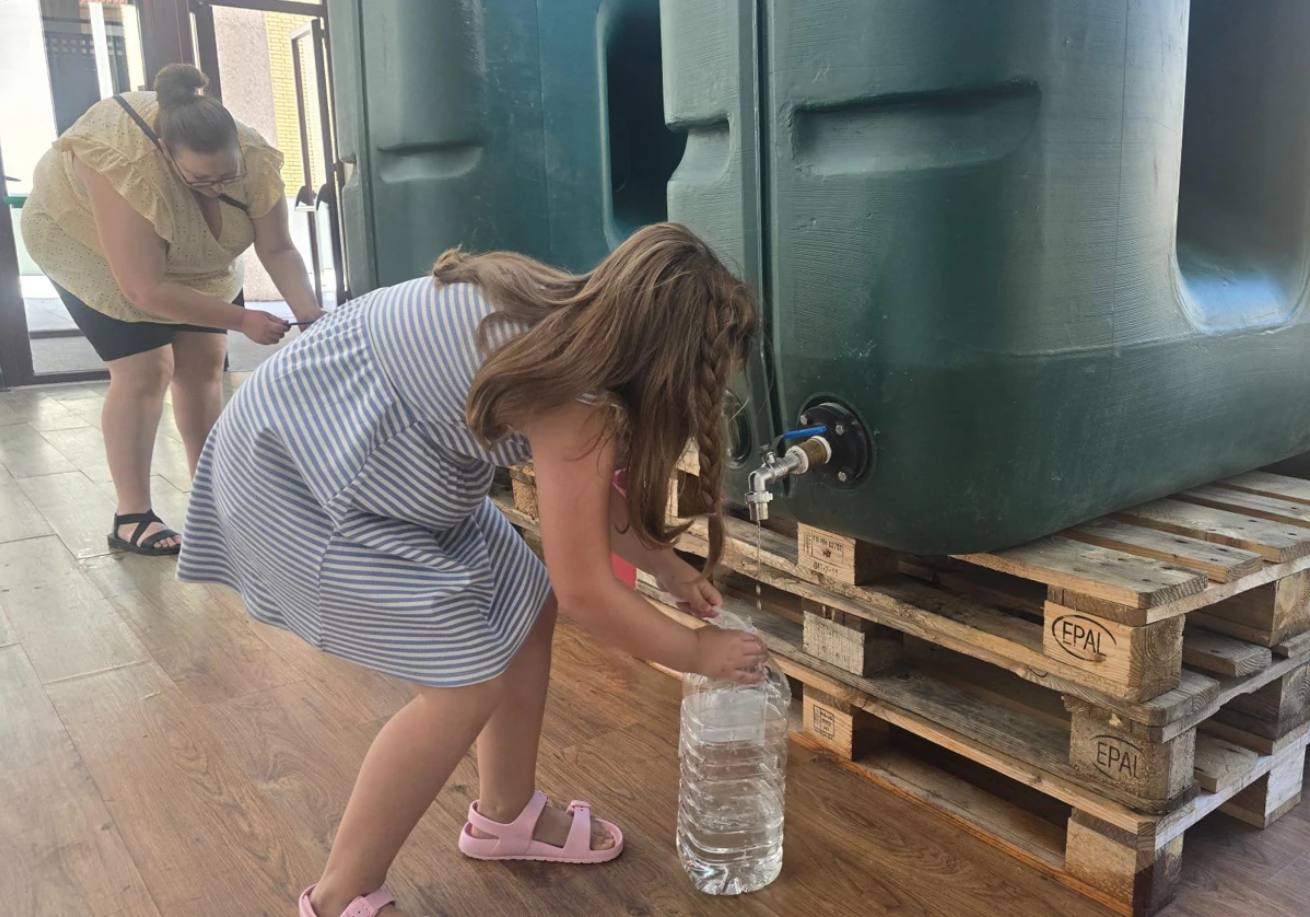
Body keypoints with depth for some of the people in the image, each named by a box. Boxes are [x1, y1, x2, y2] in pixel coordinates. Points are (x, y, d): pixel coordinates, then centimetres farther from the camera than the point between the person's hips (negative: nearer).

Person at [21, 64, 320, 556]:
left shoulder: (255, 158, -28)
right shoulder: (126, 169, -41)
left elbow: (277, 249, -20)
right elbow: (145, 290, -38)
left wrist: (308, 311, -36)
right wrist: (242, 320, -37)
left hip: (189, 254, 5)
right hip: (84, 240, -5)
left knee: (203, 361, -1)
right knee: (144, 369, -14)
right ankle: (131, 518, -7)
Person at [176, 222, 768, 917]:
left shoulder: (574, 322, 0)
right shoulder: (574, 391, -27)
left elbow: (588, 487, 14)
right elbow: (585, 592, -21)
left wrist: (667, 566, 16)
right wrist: (697, 653, -7)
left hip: (370, 457, 10)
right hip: (292, 467, -10)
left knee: (524, 606, 11)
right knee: (466, 680, -9)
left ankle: (505, 816, 29)